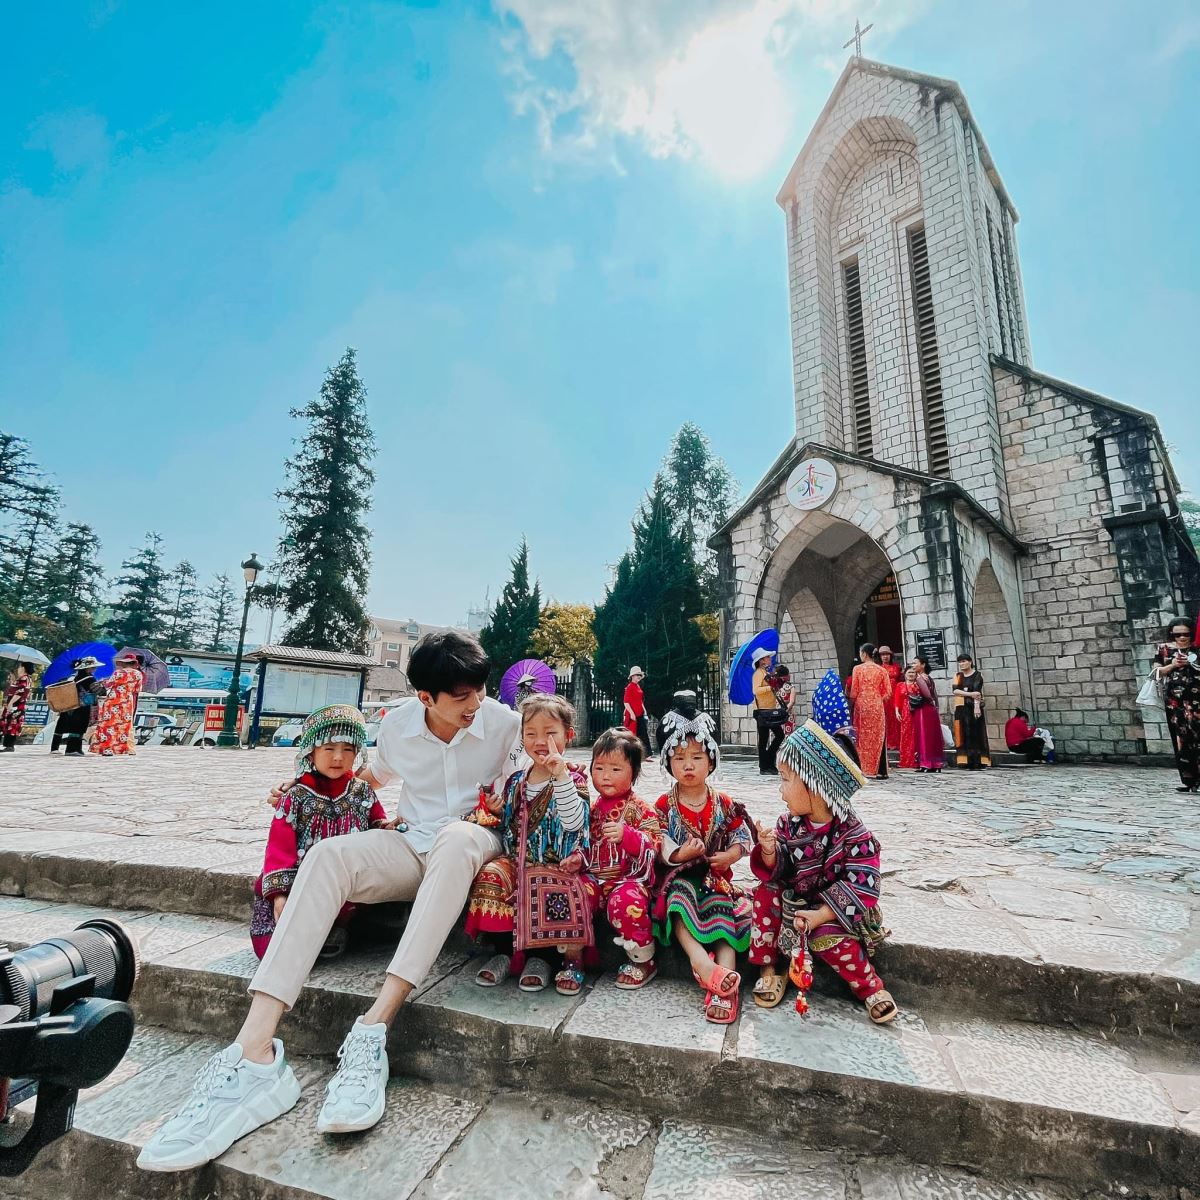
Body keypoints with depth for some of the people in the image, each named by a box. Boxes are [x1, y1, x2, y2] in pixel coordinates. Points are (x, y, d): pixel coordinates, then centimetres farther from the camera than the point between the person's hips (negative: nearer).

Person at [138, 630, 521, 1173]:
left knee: (456, 835, -40)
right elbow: (380, 773, 20)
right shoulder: (397, 724, -3)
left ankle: (371, 1034, -41)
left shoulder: (504, 722, -10)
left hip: (472, 843, -2)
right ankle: (255, 1054, -36)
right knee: (327, 855, -28)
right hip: (413, 847, 3)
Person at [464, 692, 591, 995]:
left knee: (564, 891, -33)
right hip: (518, 860, 5)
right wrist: (497, 813, 2)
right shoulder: (515, 781, 13)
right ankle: (504, 952, -1)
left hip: (558, 863, -4)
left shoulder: (573, 778, -3)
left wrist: (561, 775, -30)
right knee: (490, 877, -23)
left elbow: (574, 823, -22)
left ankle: (572, 960, -8)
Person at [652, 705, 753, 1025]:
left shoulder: (724, 804, 4)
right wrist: (678, 854, -26)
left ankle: (725, 981, -31)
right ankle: (703, 963, -40)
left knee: (723, 911, -24)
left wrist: (731, 854, -14)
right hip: (679, 876, -1)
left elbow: (742, 834, 6)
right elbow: (657, 841, -6)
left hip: (716, 875, 1)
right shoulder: (664, 805, -1)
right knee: (679, 896, -31)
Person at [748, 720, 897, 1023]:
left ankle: (872, 988, -4)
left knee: (828, 938, -30)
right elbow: (775, 872, -6)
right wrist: (770, 852, -30)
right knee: (765, 894, -19)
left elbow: (860, 885, -24)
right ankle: (767, 969, -5)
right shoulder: (788, 823, -9)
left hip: (835, 906, -4)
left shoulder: (852, 833, -22)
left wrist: (822, 915, -29)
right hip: (795, 898, 5)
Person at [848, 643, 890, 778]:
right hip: (877, 706, 2)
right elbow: (888, 692, 2)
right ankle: (880, 771, 8)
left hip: (862, 705, -2)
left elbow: (854, 691, -4)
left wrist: (851, 704, 8)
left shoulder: (858, 669, -3)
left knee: (863, 737, 5)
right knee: (878, 737, 7)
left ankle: (865, 770, 7)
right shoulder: (881, 670, 4)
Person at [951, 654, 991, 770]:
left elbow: (977, 691, -12)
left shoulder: (977, 675, 2)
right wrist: (970, 694, -16)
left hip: (973, 707, -4)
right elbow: (955, 690, -1)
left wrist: (976, 707, -23)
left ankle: (977, 762, -8)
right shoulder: (958, 676, 15)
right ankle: (968, 762, -3)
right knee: (964, 734, -2)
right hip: (961, 708, 4)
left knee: (975, 734, -6)